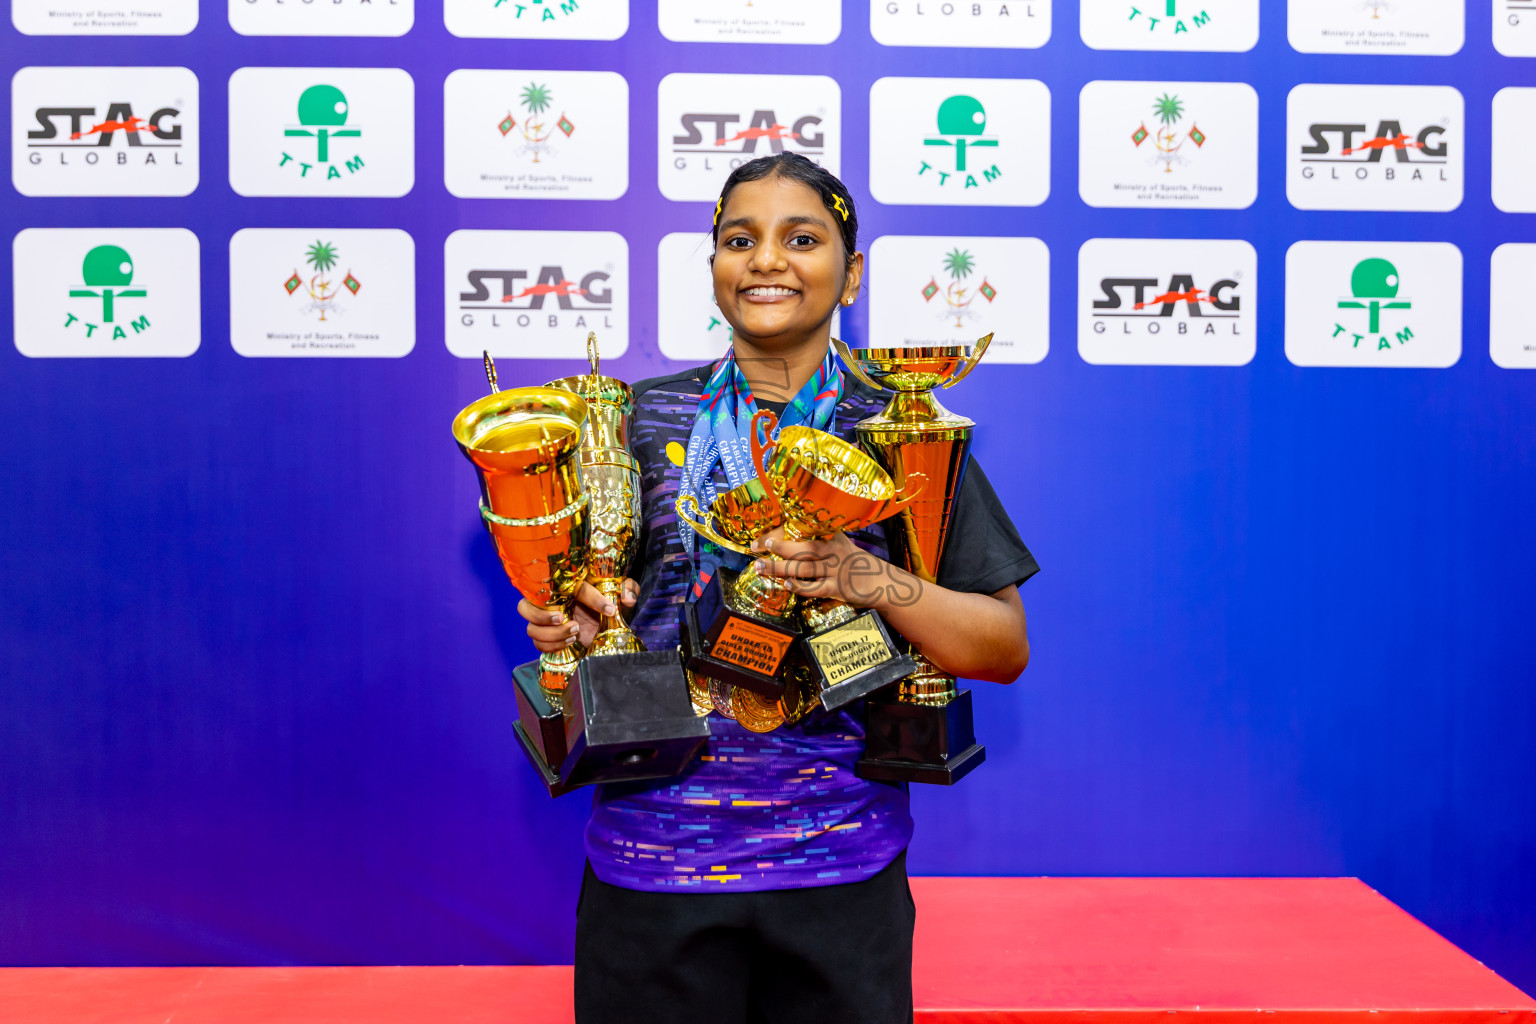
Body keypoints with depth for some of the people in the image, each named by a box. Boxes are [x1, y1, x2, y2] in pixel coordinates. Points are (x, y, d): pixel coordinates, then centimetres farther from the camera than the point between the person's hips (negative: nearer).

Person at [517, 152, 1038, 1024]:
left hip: (839, 865, -1)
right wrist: (564, 626, -9)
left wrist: (868, 580, -18)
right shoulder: (639, 419, 4)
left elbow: (1006, 649, -3)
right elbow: (573, 605, 13)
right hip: (650, 854, 1)